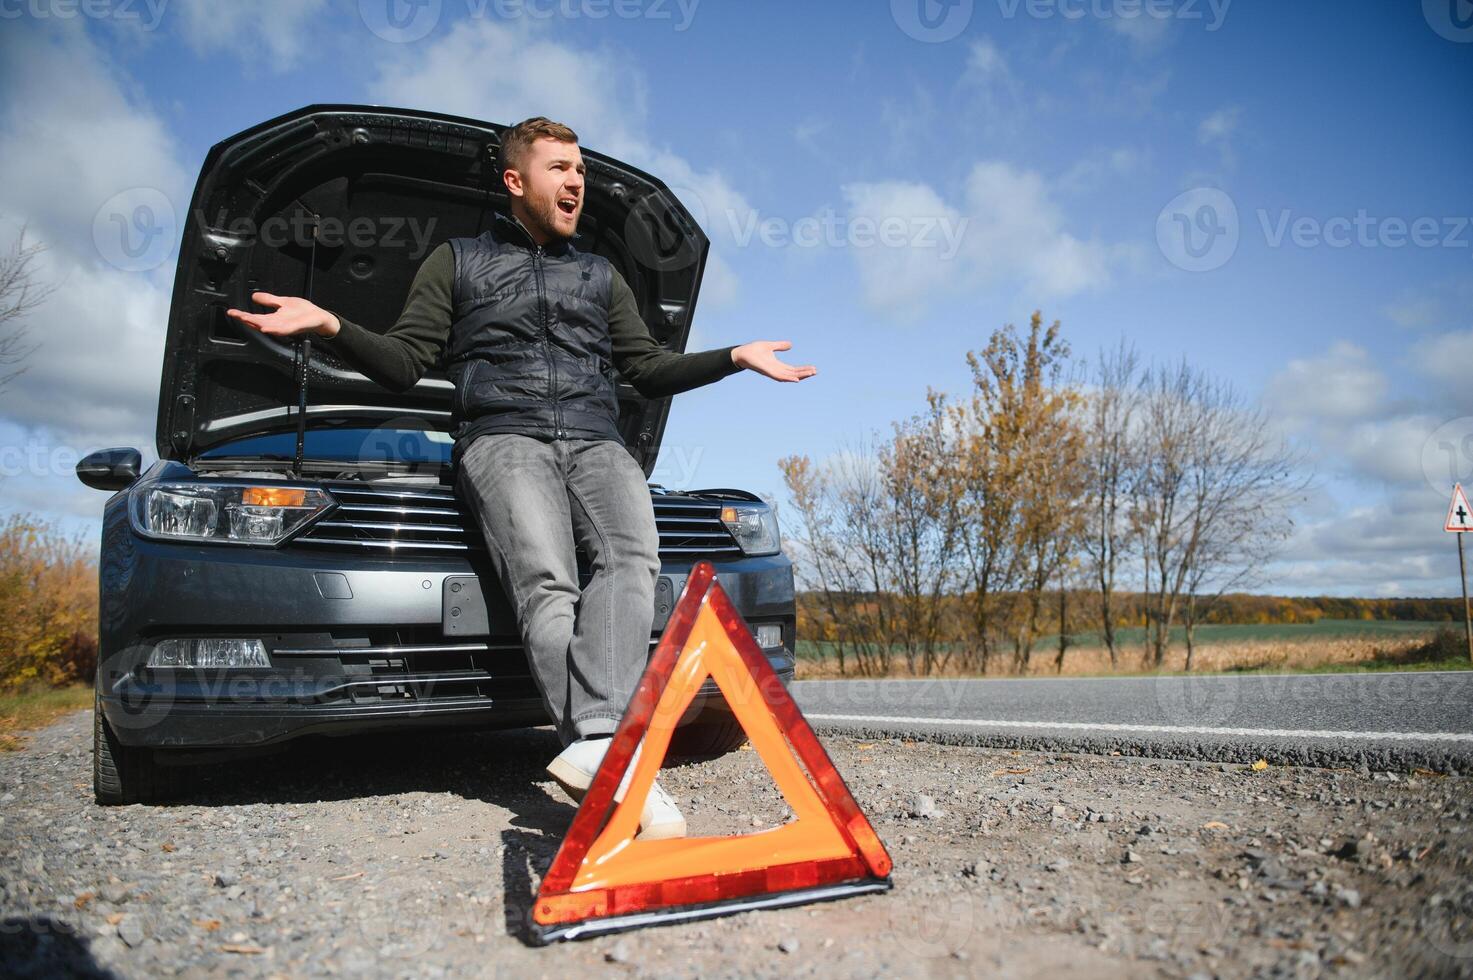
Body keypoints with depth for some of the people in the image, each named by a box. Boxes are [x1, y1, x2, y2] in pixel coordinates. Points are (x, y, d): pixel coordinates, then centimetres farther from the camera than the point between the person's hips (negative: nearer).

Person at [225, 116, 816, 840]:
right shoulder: (457, 263, 22)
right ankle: (611, 762, -45)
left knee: (632, 555, -32)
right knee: (547, 583, -31)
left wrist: (735, 358, 17)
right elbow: (405, 363, 14)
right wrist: (331, 327, -5)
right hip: (502, 437, -2)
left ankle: (592, 747, -47)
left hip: (596, 441, 3)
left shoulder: (601, 277, 31)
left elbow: (649, 369, 26)